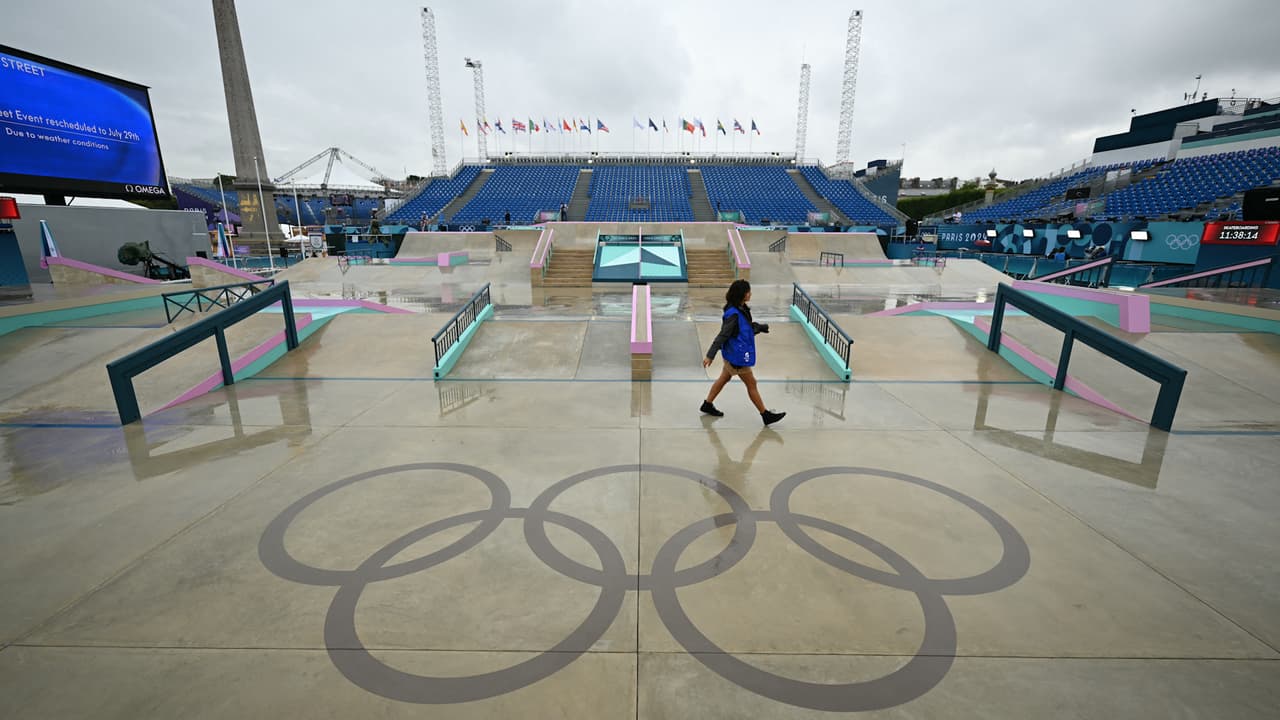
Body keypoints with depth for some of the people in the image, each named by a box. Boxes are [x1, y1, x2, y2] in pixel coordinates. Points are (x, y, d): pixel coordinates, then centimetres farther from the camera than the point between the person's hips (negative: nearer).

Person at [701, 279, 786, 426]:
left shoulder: (742, 309, 2)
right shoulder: (733, 314, -26)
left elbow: (749, 327, 17)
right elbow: (723, 335, -27)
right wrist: (710, 355, -26)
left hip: (733, 354, 9)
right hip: (737, 356, -9)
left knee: (724, 378, 21)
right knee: (751, 384, 3)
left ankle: (708, 404, 34)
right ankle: (766, 415, 16)